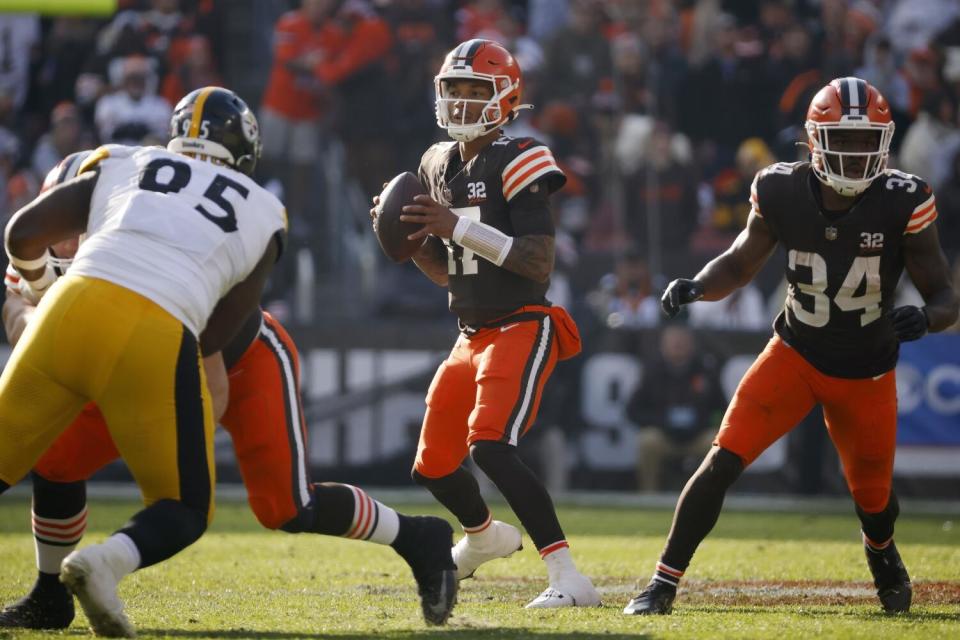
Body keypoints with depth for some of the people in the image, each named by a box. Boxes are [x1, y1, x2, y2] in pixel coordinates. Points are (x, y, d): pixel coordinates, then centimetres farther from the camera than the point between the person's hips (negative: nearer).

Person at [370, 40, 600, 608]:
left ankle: (569, 579, -29)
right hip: (473, 337, 8)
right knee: (432, 467, 17)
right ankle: (485, 535, 49)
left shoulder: (516, 162, -13)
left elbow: (539, 264, -22)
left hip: (522, 330, -8)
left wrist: (460, 227, -26)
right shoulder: (441, 165, 11)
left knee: (490, 446, -28)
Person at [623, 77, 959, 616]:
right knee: (723, 461, -17)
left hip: (867, 374, 0)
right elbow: (739, 265, 1)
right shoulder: (783, 192, -16)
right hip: (796, 355, 0)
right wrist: (694, 287, -19)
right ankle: (664, 584, -8)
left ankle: (882, 552, 52)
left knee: (872, 498, 14)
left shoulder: (902, 203, -20)